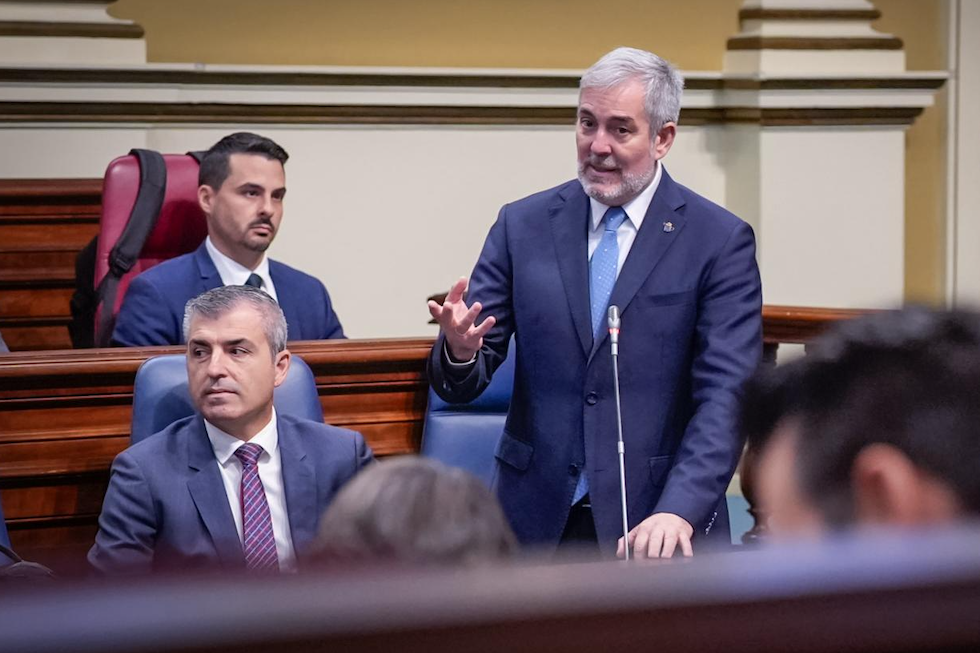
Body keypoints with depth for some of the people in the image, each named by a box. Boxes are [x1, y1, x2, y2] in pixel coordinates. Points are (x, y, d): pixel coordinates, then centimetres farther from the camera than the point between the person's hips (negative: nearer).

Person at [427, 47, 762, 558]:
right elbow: (460, 383, 3)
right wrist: (460, 351, -21)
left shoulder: (721, 241, -4)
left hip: (657, 525, -2)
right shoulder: (523, 225, 5)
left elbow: (727, 396, -11)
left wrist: (678, 512, -25)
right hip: (538, 519, 2)